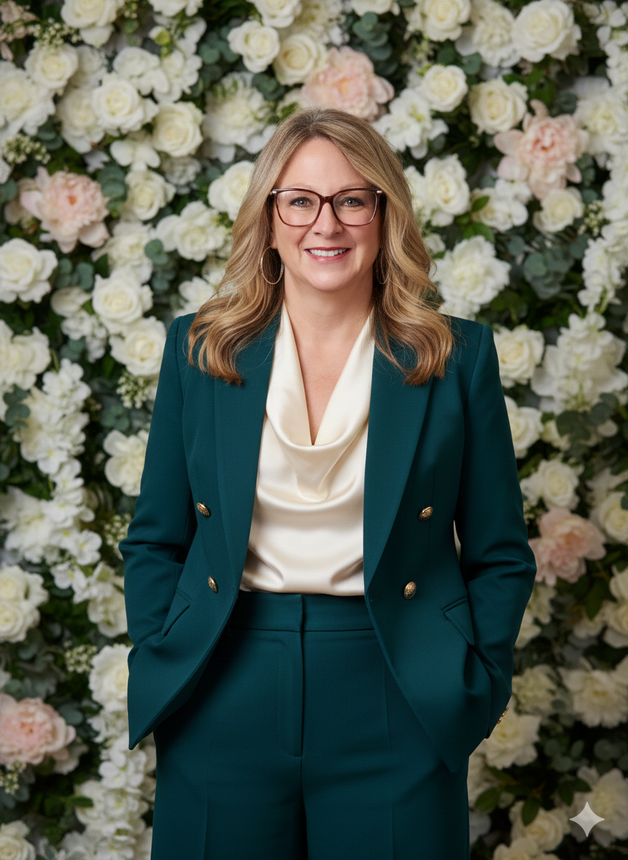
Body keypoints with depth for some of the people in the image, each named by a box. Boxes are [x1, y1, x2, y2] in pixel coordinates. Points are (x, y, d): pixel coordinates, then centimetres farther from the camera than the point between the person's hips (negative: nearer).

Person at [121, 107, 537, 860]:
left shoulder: (457, 357, 1)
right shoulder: (200, 349, 4)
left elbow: (499, 557, 4)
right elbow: (154, 540, 9)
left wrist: (472, 691, -4)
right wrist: (158, 670, -1)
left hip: (393, 712, -1)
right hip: (223, 708, 1)